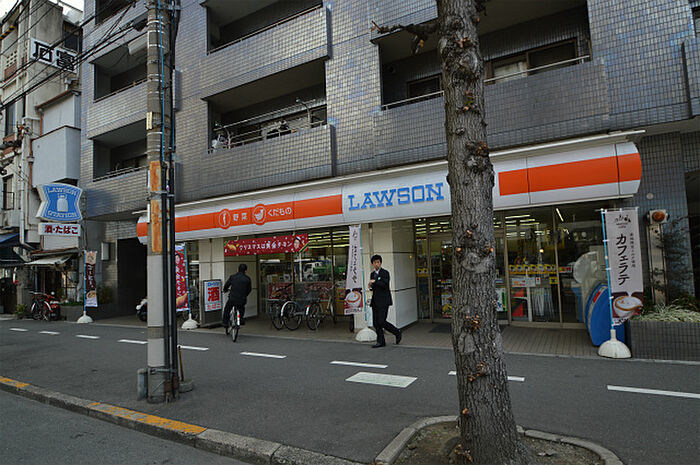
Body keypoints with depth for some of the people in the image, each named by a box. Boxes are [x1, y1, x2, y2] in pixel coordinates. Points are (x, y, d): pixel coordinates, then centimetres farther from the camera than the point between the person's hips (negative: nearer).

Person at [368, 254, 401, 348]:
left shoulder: (385, 273, -6)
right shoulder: (372, 274, 16)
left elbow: (385, 285, -19)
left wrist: (374, 281, -16)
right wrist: (371, 286, 3)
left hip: (383, 301, -7)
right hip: (375, 301, 7)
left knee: (381, 322, -10)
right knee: (375, 322, 3)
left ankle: (397, 332, 11)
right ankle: (381, 341, 11)